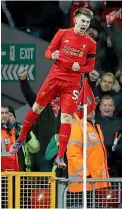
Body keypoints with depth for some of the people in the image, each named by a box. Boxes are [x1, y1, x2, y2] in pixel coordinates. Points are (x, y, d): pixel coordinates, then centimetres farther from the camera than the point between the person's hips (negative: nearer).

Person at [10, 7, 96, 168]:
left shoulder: (91, 43, -1)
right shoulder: (63, 34, -1)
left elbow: (90, 66, 6)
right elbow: (48, 51, 4)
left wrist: (79, 68, -15)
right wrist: (52, 55, -19)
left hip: (72, 84, -1)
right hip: (55, 77, 1)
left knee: (66, 117, -9)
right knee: (37, 108, 9)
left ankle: (60, 157, -5)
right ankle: (20, 140, 29)